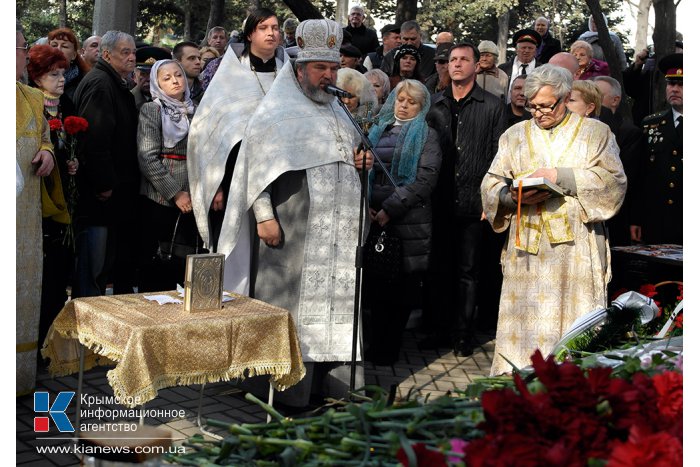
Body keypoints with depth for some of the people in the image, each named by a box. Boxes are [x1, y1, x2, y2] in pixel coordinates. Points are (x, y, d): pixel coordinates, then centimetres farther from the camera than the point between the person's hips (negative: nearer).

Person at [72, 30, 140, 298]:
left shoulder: (117, 85, 19)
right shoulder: (99, 84, -14)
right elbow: (95, 139, -23)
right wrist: (104, 184, -22)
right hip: (98, 195, -11)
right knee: (93, 263, -4)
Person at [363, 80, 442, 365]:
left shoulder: (426, 136, 4)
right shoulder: (378, 131, 18)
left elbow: (424, 180, -9)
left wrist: (388, 209, -15)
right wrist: (365, 205, -6)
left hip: (407, 221, -4)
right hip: (374, 219, 4)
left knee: (400, 290, 1)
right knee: (375, 284, 5)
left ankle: (387, 350, 9)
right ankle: (375, 346, 16)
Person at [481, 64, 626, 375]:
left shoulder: (595, 132, 10)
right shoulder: (515, 135, 16)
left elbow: (614, 180, -3)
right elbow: (491, 186, 9)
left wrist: (560, 176, -12)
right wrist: (514, 195, -13)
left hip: (577, 249, -1)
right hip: (527, 250, 2)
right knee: (526, 323, -2)